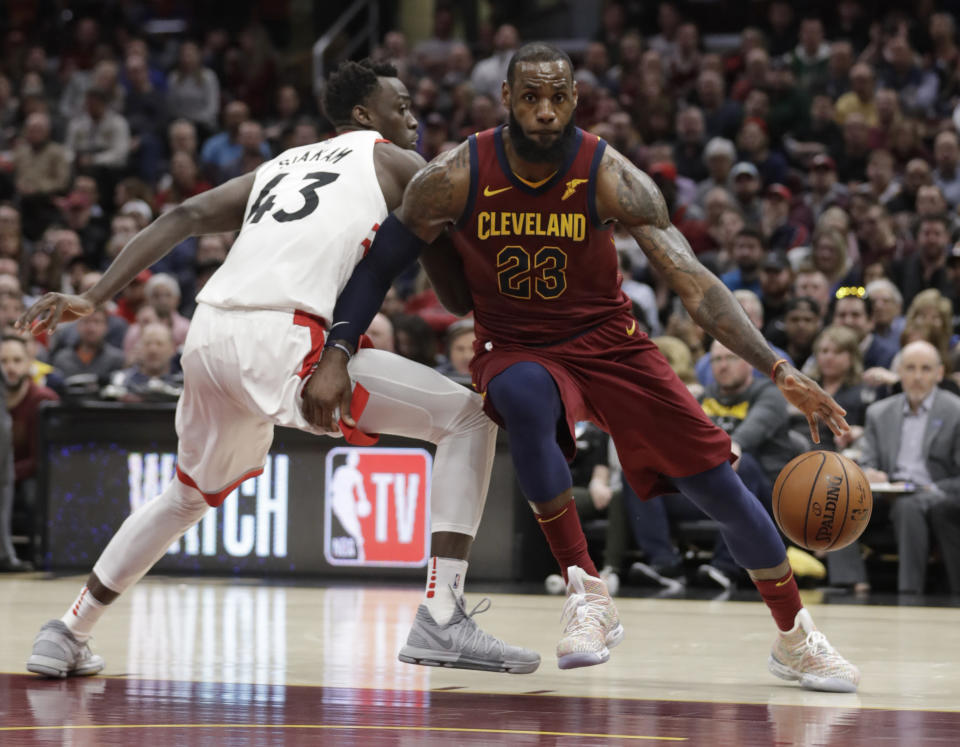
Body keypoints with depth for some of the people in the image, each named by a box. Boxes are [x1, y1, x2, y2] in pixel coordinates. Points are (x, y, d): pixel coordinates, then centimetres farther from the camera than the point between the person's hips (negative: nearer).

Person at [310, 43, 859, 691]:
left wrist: (779, 370, -31)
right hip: (515, 349, -1)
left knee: (720, 484, -6)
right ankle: (588, 597, -27)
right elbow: (381, 264, -5)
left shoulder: (609, 177, -19)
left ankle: (796, 639, 18)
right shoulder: (459, 176, -17)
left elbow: (693, 281, -22)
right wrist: (338, 353, -18)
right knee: (523, 399, -39)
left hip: (607, 342, 1)